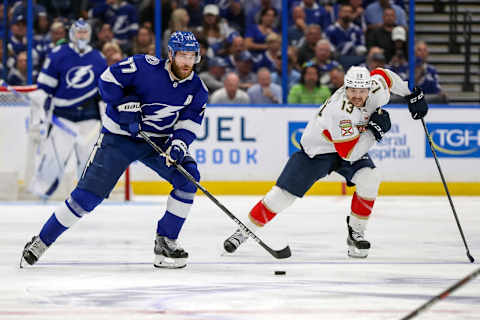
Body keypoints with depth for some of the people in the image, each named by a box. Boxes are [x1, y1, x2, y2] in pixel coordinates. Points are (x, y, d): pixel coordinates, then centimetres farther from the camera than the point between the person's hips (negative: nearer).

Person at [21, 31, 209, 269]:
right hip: (120, 137, -4)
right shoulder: (145, 66, -19)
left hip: (159, 140, 4)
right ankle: (42, 241, 2)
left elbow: (190, 122, -4)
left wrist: (179, 143, -23)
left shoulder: (196, 89, -6)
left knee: (188, 177, -17)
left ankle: (166, 242, -5)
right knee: (89, 194, -12)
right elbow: (107, 79, -14)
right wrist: (124, 105, -24)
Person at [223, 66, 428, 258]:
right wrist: (375, 131, -35)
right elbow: (350, 154, -36)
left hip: (355, 144, 5)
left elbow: (383, 75, 5)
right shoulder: (340, 111, -39)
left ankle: (355, 232, -4)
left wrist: (413, 94, 6)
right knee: (284, 194, -8)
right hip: (316, 151, -5)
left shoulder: (376, 92, -21)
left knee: (369, 180, -21)